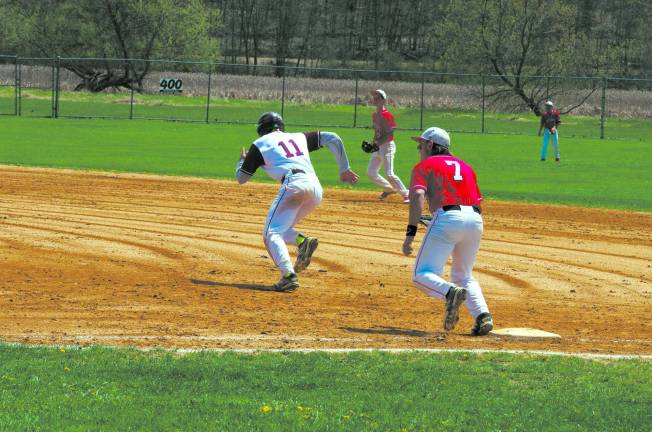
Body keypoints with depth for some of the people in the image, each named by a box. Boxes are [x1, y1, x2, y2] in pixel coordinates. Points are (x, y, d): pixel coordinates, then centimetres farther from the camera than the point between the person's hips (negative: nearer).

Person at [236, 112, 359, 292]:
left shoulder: (260, 144, 17)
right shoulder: (299, 137, 29)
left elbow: (241, 178, 23)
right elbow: (332, 138, 20)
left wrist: (242, 160, 45)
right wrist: (344, 169, 22)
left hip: (294, 183, -6)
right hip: (316, 188, 6)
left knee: (271, 233, -7)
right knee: (281, 229, 20)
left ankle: (289, 275, -29)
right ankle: (303, 241, -11)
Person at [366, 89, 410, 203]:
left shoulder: (386, 115, -15)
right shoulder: (375, 115, 13)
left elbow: (389, 134, -20)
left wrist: (377, 144, -27)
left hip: (387, 146, -9)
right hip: (377, 147, 9)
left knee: (389, 174, -14)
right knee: (371, 173, 8)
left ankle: (406, 195, -4)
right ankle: (389, 188, 24)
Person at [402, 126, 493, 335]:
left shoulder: (424, 165, 10)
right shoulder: (465, 166, 28)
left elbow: (417, 195, -7)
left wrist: (410, 232, -14)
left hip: (447, 218, -6)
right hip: (475, 221, 6)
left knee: (422, 275, -4)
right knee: (464, 276, 21)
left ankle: (450, 292, -35)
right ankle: (483, 315, -3)